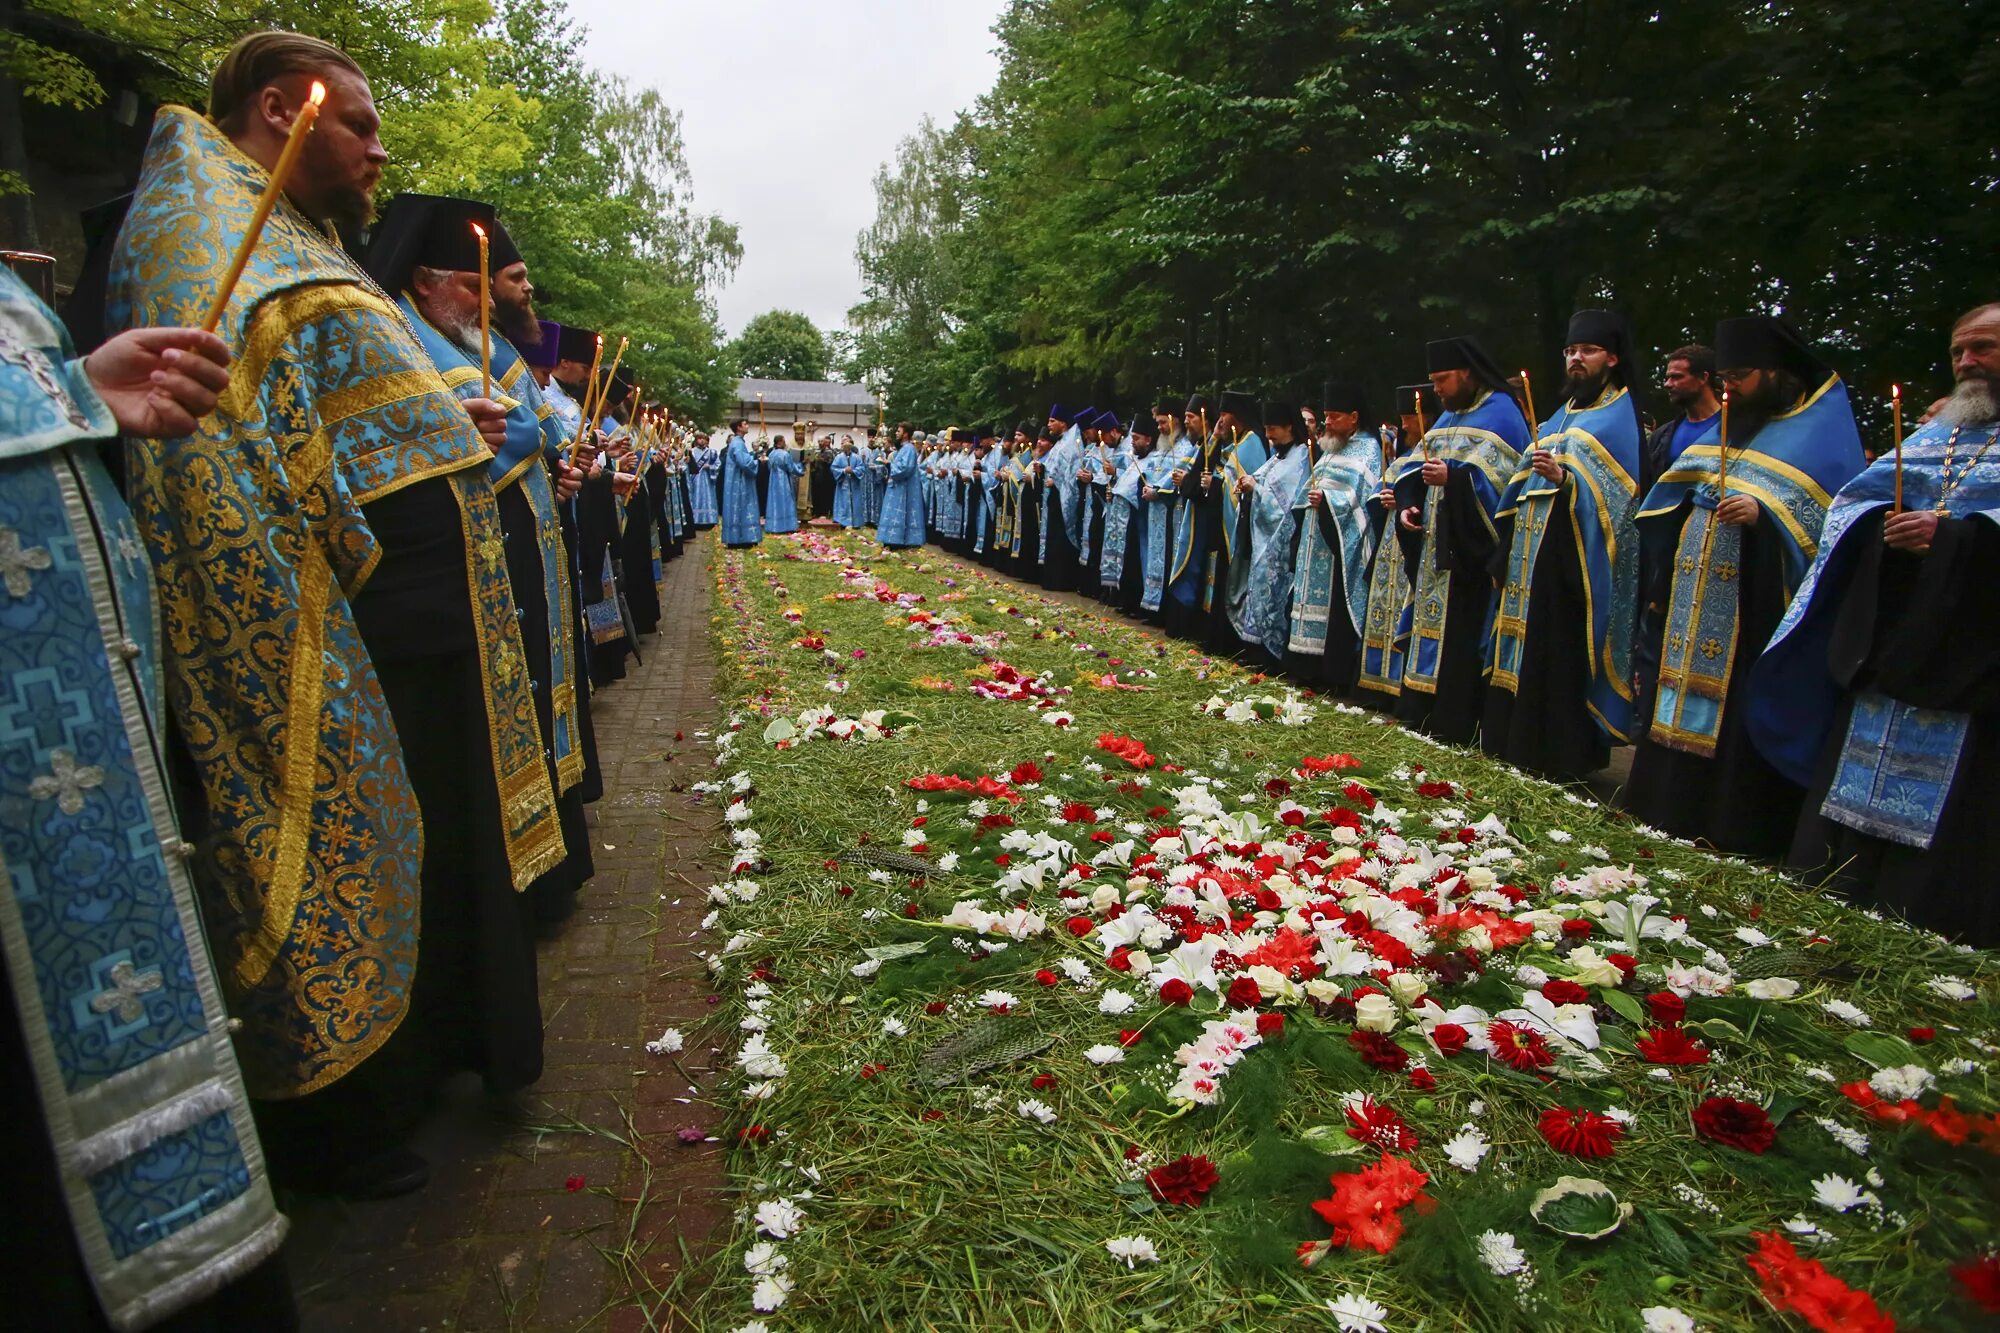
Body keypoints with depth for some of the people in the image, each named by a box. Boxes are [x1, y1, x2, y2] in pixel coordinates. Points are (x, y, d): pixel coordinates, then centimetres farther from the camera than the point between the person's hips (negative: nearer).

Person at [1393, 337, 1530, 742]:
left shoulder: (1501, 413, -5)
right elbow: (1420, 471, 20)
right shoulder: (1448, 417, 21)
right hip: (1435, 544, 9)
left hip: (1469, 548, -9)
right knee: (1428, 622, 9)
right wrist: (1407, 505, 2)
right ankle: (1422, 713, 15)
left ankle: (1454, 723, -5)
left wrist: (1453, 477, -28)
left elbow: (1502, 477, -16)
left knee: (1460, 630, -10)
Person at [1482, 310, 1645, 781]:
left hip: (1574, 554, -8)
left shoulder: (1620, 415, 0)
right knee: (1525, 649, 6)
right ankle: (1518, 744, 13)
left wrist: (1565, 477, -25)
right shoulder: (1564, 413, 23)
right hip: (1533, 550, 8)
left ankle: (1563, 759, -3)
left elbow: (1620, 490, -12)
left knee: (1562, 653, -9)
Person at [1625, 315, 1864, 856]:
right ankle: (1675, 807, 16)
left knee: (1742, 709, -5)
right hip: (1697, 604, 7)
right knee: (1685, 703, 8)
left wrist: (1764, 514, -20)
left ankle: (1738, 827, 4)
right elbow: (1680, 506, 25)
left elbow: (1839, 516, -8)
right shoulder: (1730, 426, 20)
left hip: (1759, 609, -6)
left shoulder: (1823, 428, 1)